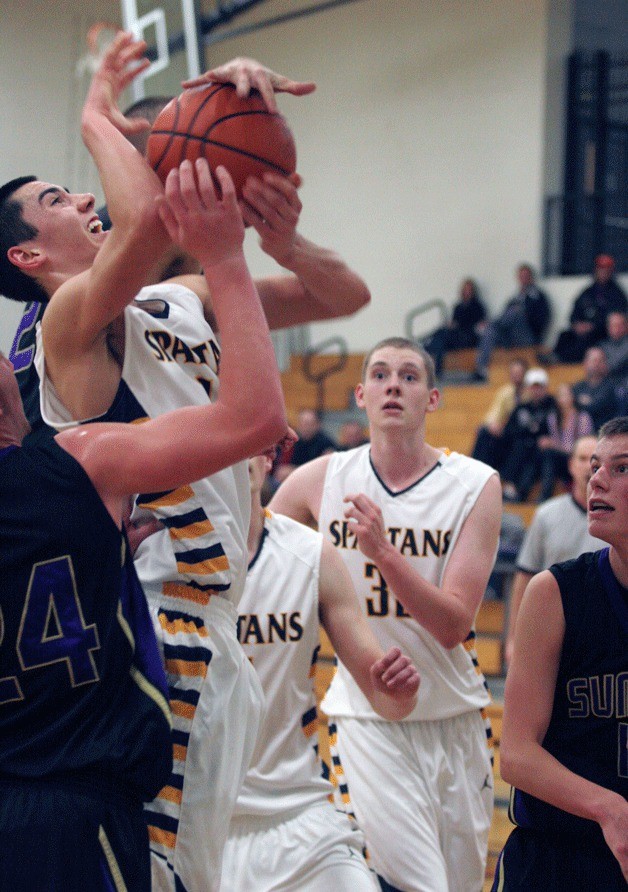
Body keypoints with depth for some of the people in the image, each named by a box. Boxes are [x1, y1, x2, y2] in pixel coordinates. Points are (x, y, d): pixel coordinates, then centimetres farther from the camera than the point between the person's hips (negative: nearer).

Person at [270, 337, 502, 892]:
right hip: (367, 716, -2)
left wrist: (384, 553, -27)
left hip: (455, 717, 2)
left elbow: (454, 626, -14)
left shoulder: (476, 485, -6)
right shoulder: (321, 479, -3)